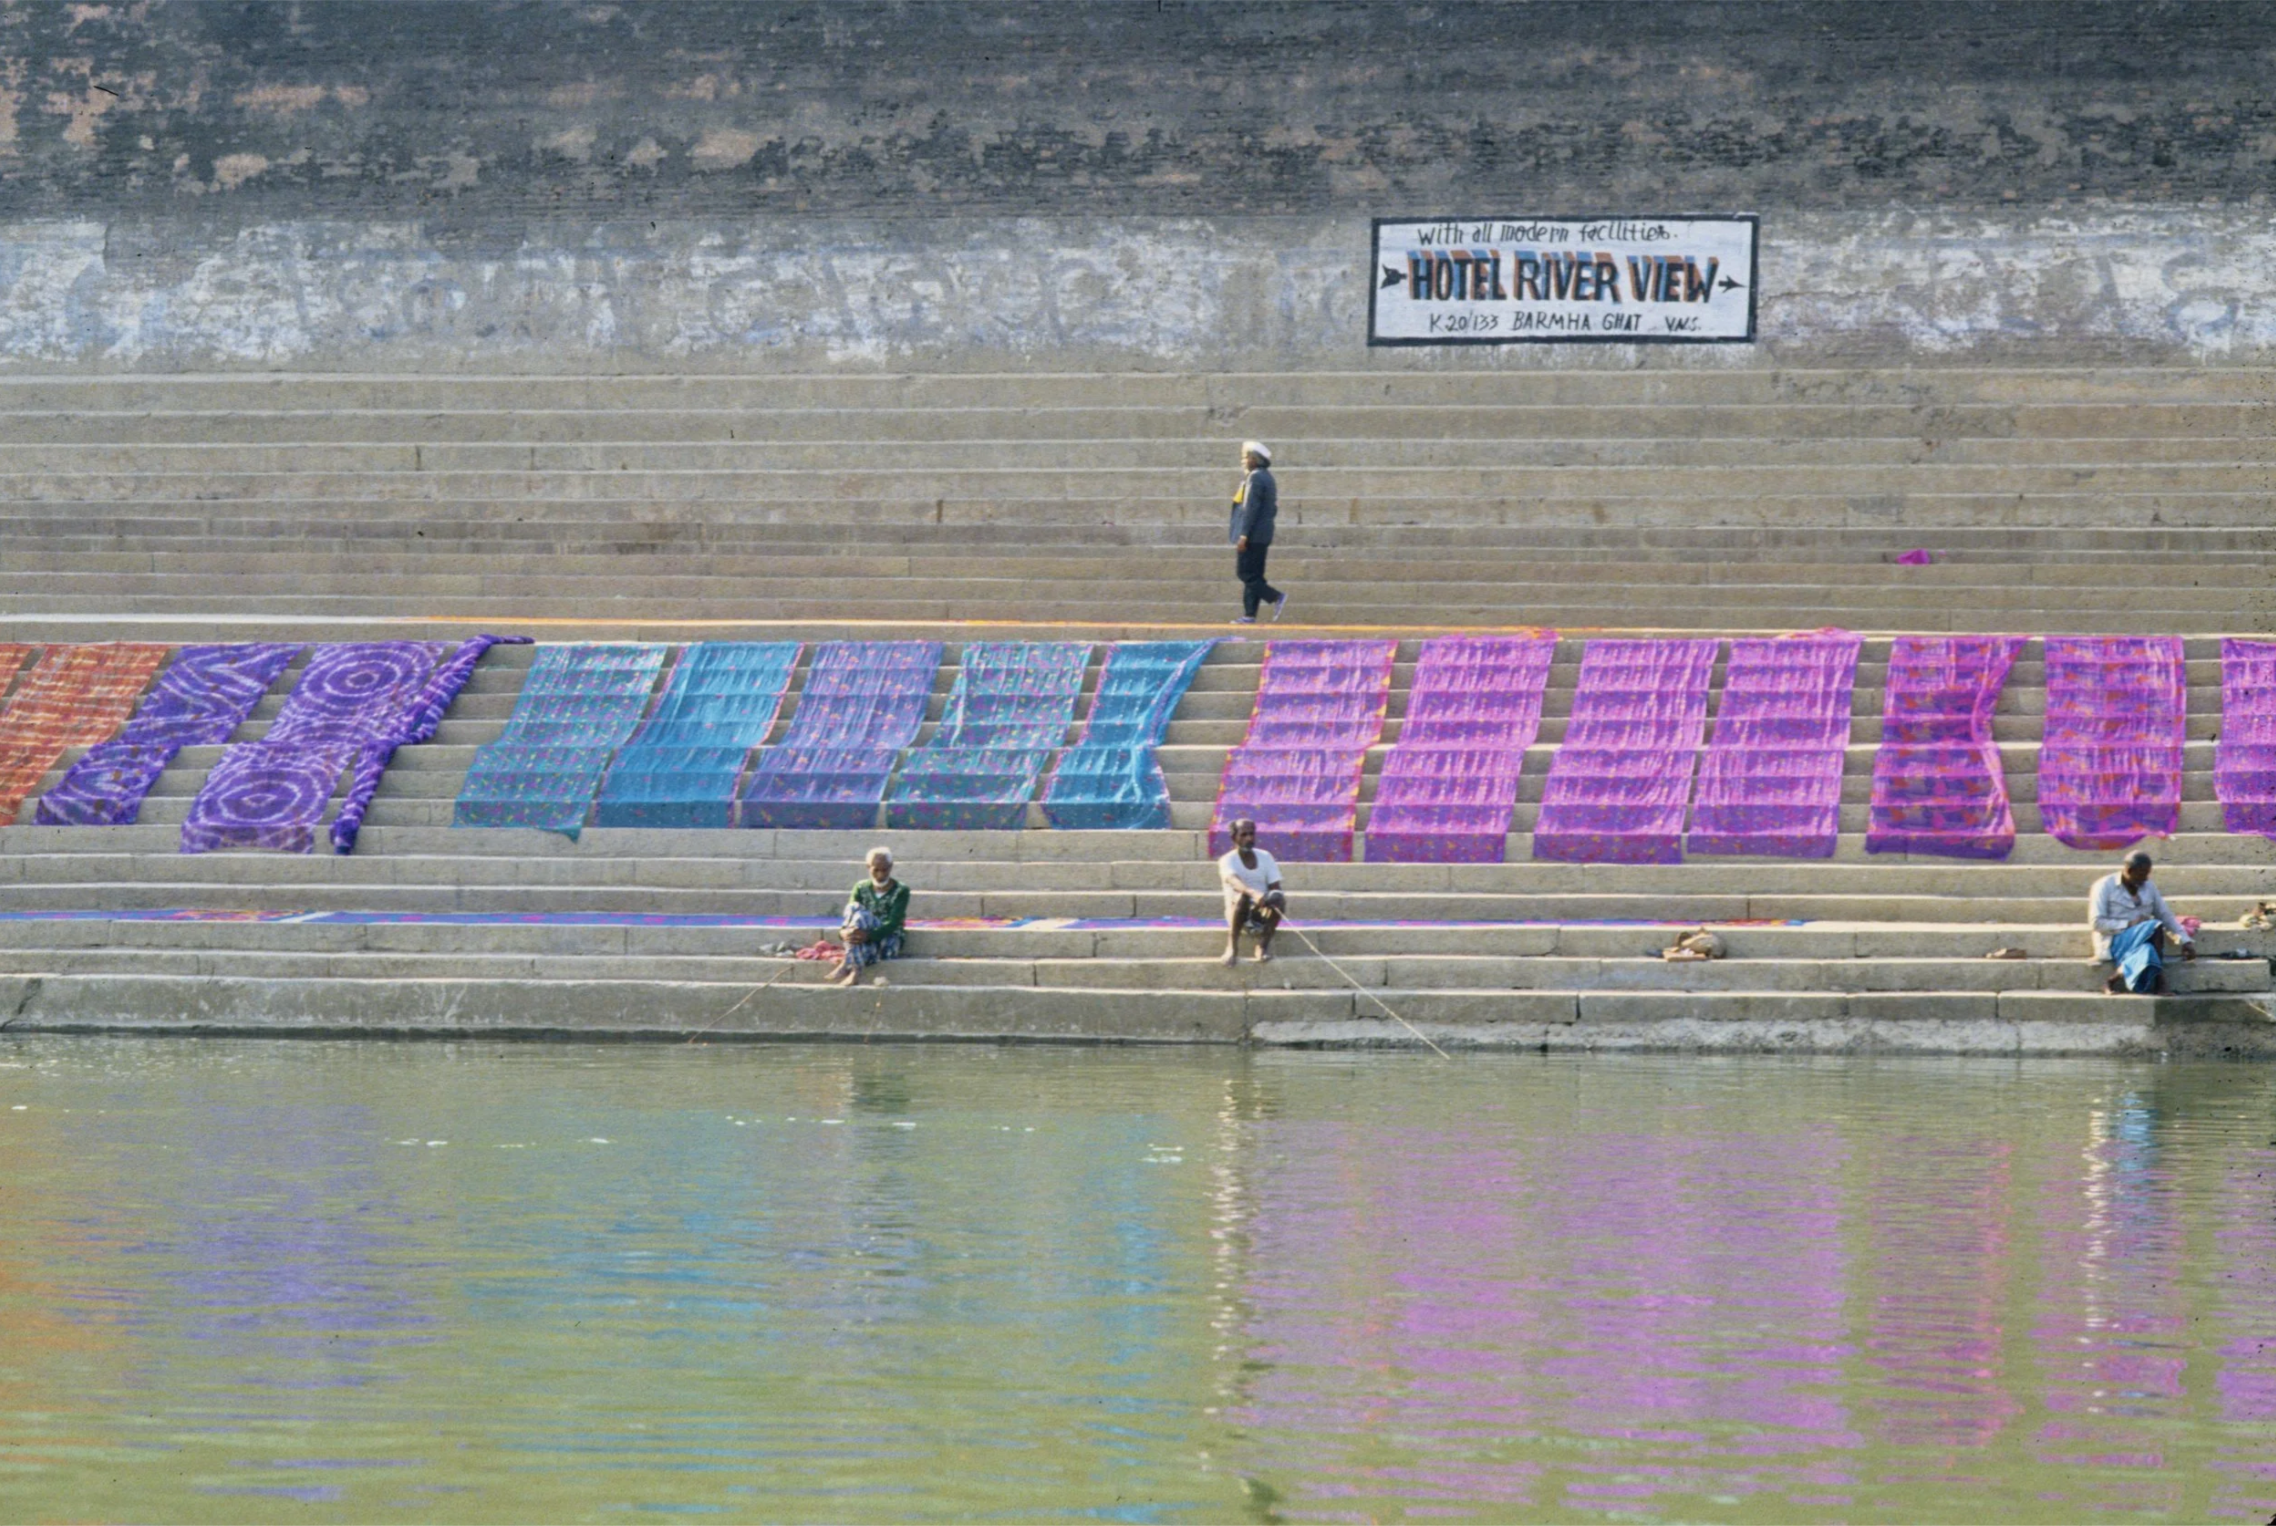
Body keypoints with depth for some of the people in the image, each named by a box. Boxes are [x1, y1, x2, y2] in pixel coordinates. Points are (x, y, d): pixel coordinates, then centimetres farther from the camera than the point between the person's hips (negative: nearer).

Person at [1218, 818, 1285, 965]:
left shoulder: (1265, 857, 5)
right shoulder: (1228, 860, -7)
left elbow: (1275, 887, -1)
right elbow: (1234, 881, -29)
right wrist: (1253, 893, -51)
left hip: (1262, 913, 3)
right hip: (1238, 914, -3)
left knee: (1279, 897, -29)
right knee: (1242, 896, -37)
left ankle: (1263, 945, -21)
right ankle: (1232, 946, -31)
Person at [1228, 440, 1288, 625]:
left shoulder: (1255, 478, -15)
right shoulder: (1267, 477, 16)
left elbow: (1251, 508, -20)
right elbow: (1273, 509, 20)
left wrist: (1243, 535, -21)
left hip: (1252, 535, -10)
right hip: (1263, 535, 10)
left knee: (1246, 574, -7)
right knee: (1252, 575, 10)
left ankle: (1277, 597, -11)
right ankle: (1249, 615, 9)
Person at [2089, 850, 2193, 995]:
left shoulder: (2148, 888, 14)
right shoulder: (2105, 886, -3)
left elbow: (2166, 916, 16)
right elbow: (2096, 922, -10)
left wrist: (2185, 940, 3)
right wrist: (2129, 924, -18)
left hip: (2142, 942, 6)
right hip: (2114, 943, -6)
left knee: (2149, 951, -33)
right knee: (2155, 928, -31)